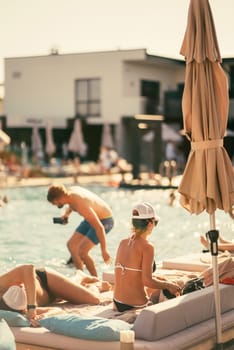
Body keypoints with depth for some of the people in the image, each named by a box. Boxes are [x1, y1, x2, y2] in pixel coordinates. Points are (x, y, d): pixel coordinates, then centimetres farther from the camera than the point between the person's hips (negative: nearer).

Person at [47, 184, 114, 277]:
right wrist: (67, 213, 6)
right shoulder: (71, 192, -12)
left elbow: (99, 227, -35)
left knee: (82, 251, -18)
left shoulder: (81, 206, -37)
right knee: (71, 245, 10)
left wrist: (104, 251, -31)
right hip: (93, 218, 9)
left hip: (104, 221, -9)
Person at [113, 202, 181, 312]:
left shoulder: (123, 243, 6)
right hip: (136, 306, -7)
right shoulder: (147, 247, -15)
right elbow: (147, 281, -19)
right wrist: (168, 284, -2)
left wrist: (156, 278, 16)